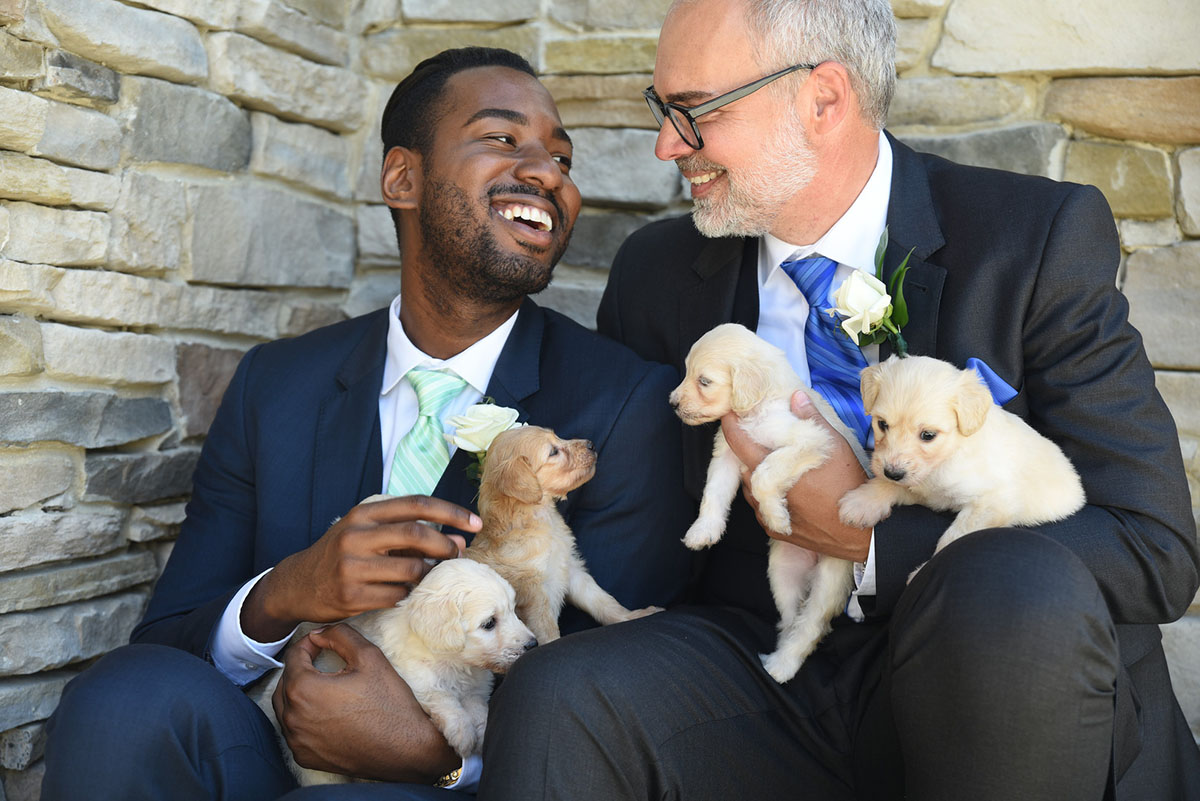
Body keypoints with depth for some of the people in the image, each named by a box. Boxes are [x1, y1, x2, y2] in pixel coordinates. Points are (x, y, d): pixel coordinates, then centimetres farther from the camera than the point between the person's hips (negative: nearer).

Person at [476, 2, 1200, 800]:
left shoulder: (1042, 238, -7)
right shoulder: (656, 274, 5)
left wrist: (867, 538, -17)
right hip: (764, 668, 0)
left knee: (1023, 589, -33)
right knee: (555, 702, -28)